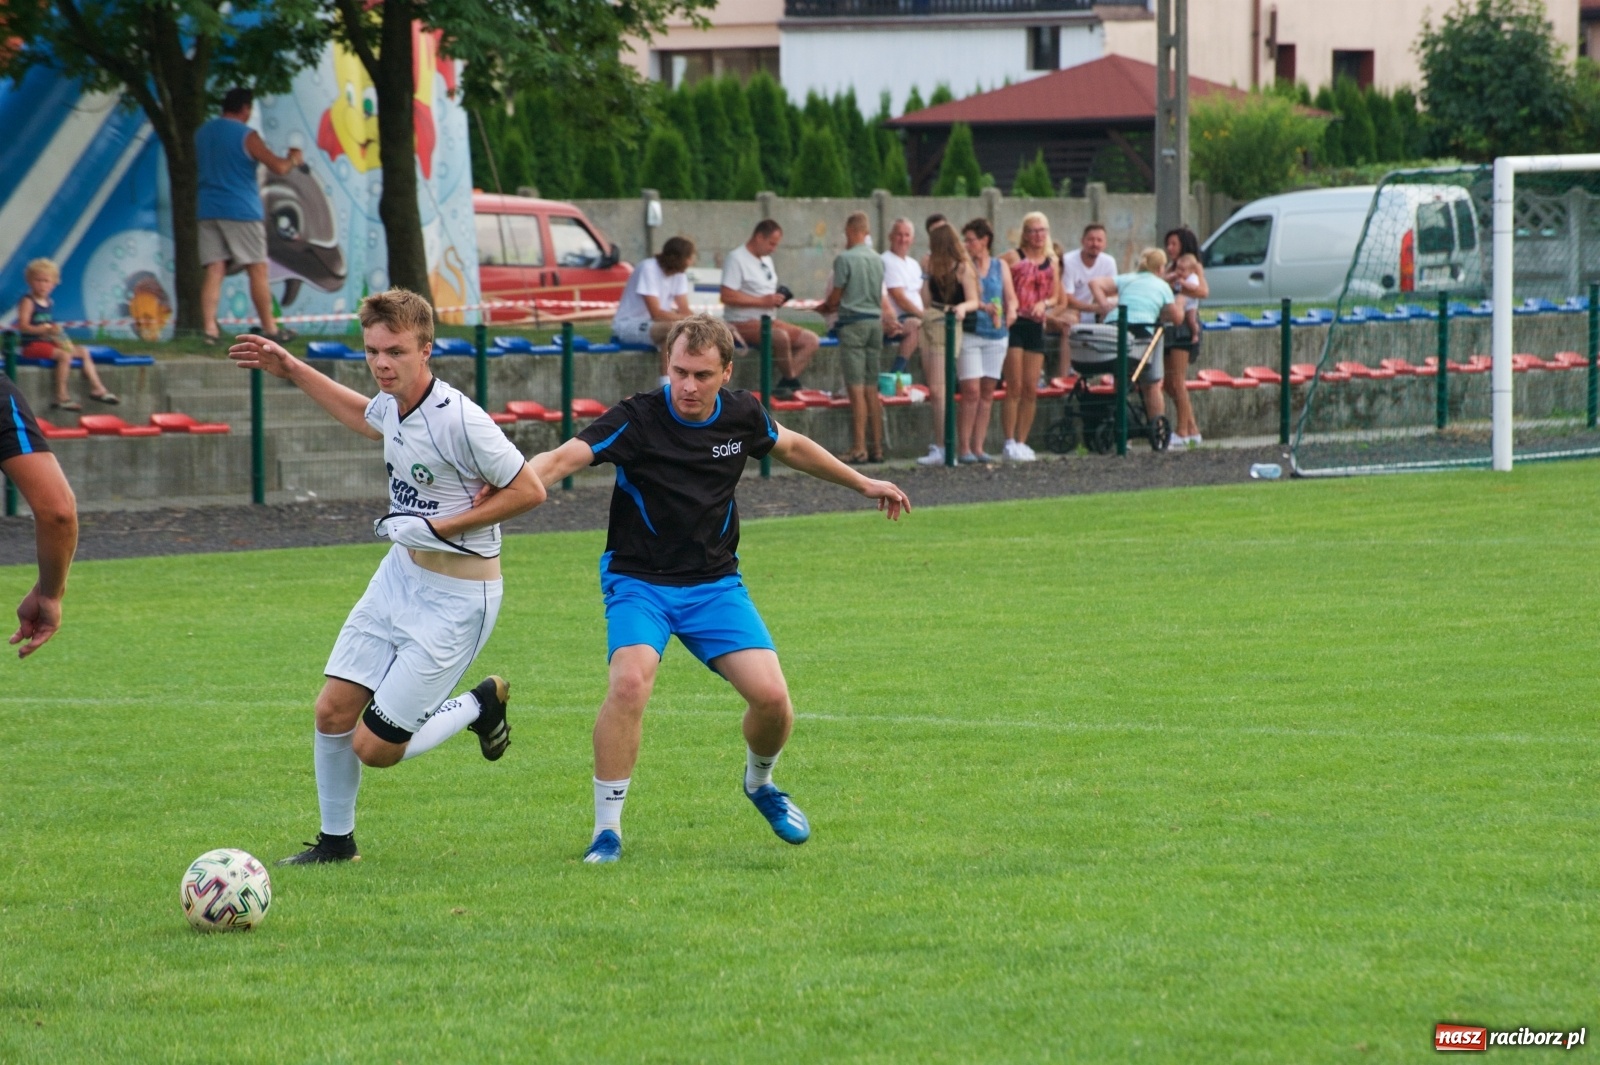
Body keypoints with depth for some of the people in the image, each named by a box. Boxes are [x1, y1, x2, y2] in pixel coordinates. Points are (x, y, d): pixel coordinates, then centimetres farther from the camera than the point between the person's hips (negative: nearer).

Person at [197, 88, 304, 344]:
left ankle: (210, 329, -9)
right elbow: (278, 166, -12)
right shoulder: (246, 136, -10)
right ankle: (270, 329, 8)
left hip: (208, 210, 5)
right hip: (241, 211, -5)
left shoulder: (201, 134, 10)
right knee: (258, 270, 3)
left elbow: (195, 164, 25)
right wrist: (294, 159, 9)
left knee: (214, 271, 1)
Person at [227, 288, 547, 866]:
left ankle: (480, 705, 19)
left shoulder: (460, 421, -26)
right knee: (333, 710, 4)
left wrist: (438, 528, -19)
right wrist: (292, 370, 22)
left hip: (456, 598, -7)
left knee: (374, 748, -5)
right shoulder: (394, 403, -2)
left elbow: (529, 491, -19)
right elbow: (364, 416, 25)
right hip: (400, 574, 7)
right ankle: (336, 840, 23)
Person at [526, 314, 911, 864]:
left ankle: (759, 782, 25)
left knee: (771, 696, -11)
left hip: (715, 585, 4)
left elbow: (791, 446, 19)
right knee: (631, 680, -30)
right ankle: (607, 830, -17)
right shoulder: (637, 420, -17)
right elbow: (566, 457, -30)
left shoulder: (742, 416, -3)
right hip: (639, 582, -4)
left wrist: (863, 483, 30)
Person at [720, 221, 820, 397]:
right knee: (781, 337, -35)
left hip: (767, 321, 10)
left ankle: (783, 384, -17)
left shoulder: (766, 260, 19)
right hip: (742, 323, -10)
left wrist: (777, 299, 4)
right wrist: (763, 301, -21)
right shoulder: (736, 259, -10)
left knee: (811, 340, -5)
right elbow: (727, 296, -20)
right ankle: (791, 381, -13)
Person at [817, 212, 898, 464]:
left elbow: (835, 297, -6)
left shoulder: (845, 259, -11)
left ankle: (859, 448, -9)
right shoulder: (878, 260, 9)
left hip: (853, 322, -6)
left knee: (857, 389, -7)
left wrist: (825, 307, 17)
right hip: (875, 322, 6)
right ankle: (877, 447, 10)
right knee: (872, 389, 10)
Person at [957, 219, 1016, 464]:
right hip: (969, 332, -4)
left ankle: (978, 446, 10)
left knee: (987, 392, 5)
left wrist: (1011, 310, -10)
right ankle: (964, 447, -6)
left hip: (996, 334, 4)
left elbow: (1011, 297, 11)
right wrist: (981, 305, -20)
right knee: (971, 390, -10)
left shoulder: (1000, 267, 11)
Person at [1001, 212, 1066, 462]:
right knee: (1015, 387, -7)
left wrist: (1044, 303, -4)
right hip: (1014, 324, -5)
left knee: (1031, 389, 4)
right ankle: (1009, 442, -2)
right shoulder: (1013, 258, -2)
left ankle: (1022, 442, 11)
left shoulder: (1052, 263, 12)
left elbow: (1056, 297, 16)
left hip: (1036, 326, 5)